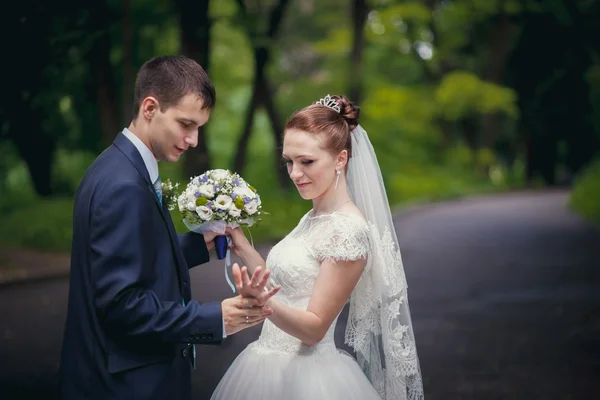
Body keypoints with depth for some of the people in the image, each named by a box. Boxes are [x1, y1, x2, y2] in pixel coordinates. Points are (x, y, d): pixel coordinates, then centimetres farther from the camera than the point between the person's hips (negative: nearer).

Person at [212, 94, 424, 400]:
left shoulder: (348, 229, -18)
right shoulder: (312, 219, 8)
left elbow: (314, 327, -19)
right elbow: (288, 289, 9)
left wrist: (263, 302, -35)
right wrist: (242, 248, 7)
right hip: (271, 368, 8)